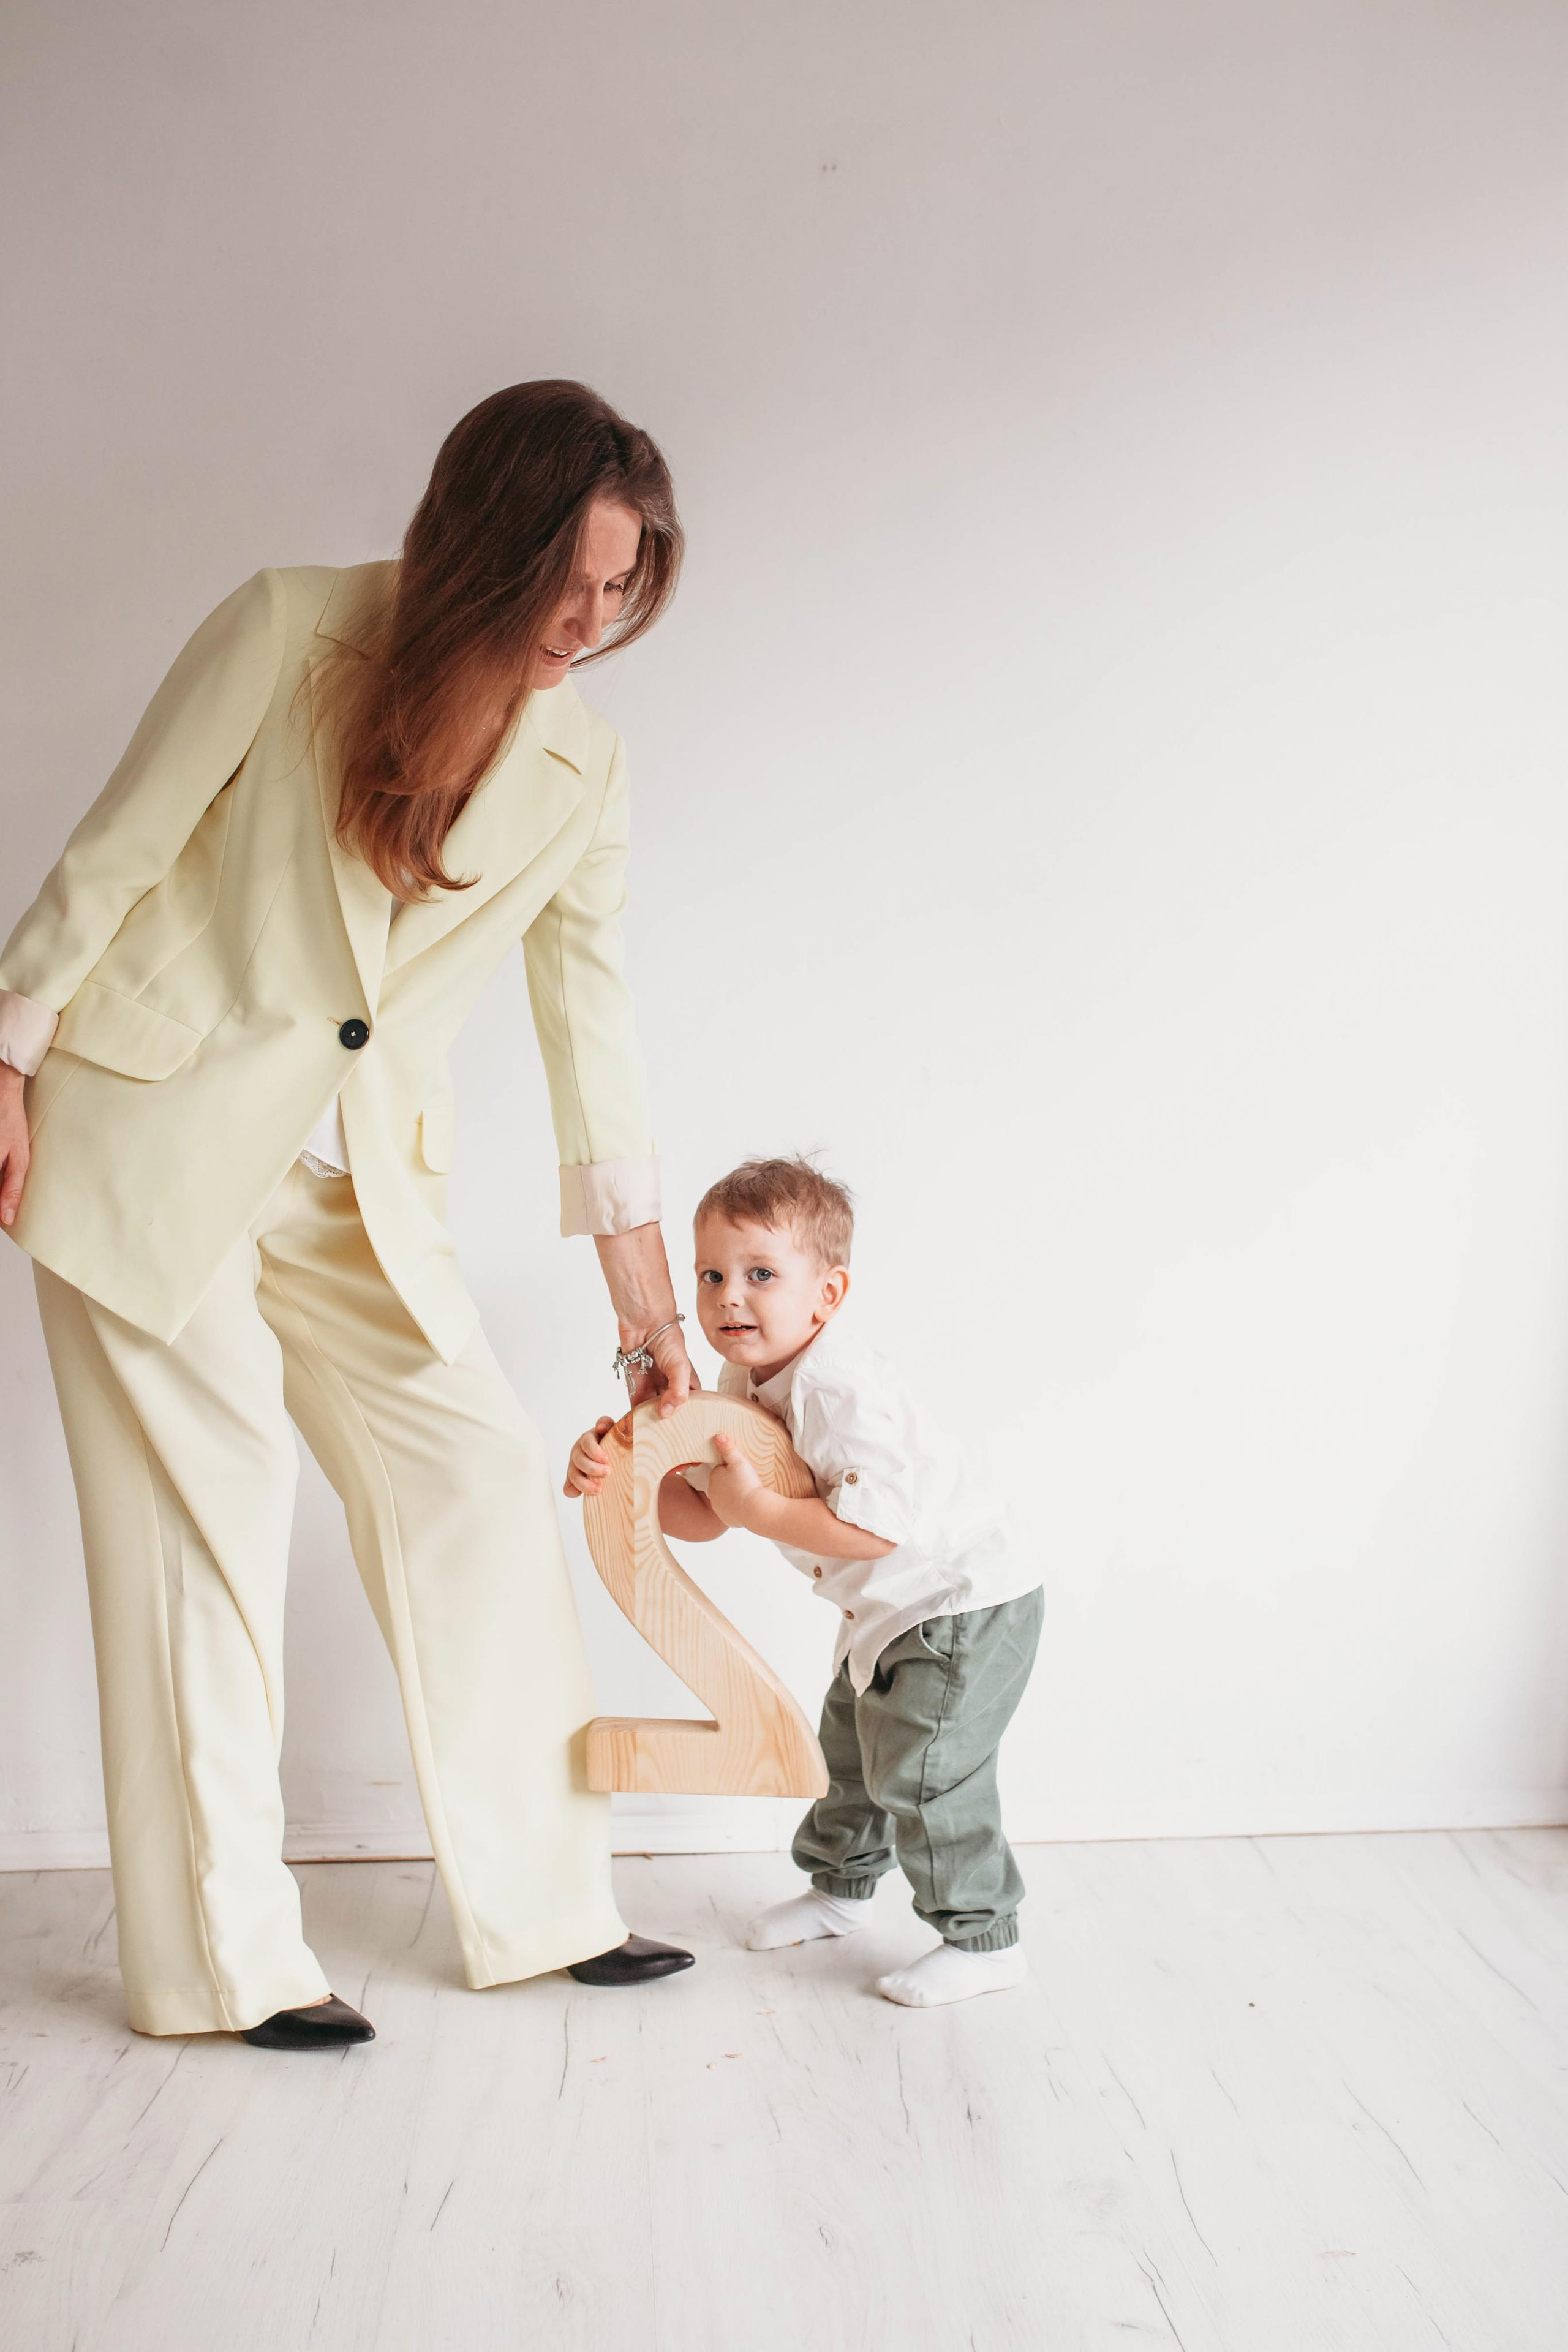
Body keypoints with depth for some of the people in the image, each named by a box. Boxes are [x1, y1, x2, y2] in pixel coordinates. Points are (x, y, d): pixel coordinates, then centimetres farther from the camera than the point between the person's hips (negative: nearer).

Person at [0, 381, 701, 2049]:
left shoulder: (580, 769, 2)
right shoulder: (289, 629, -10)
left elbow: (590, 1008, 6)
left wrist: (642, 1283, 6)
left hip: (351, 1177, 5)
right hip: (150, 1138, -4)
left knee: (483, 1485, -1)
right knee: (213, 1514, -3)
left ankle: (537, 1906, 14)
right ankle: (225, 1961, 11)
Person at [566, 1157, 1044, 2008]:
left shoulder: (839, 1392, -31)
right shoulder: (743, 1382, -2)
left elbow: (876, 1525, -38)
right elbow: (702, 1516, -1)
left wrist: (756, 1506, -32)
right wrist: (619, 1469, -18)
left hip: (965, 1603, -10)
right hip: (890, 1611, 10)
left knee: (922, 1773, -10)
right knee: (852, 1747, 24)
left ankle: (982, 1938, 8)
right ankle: (839, 1885, 46)